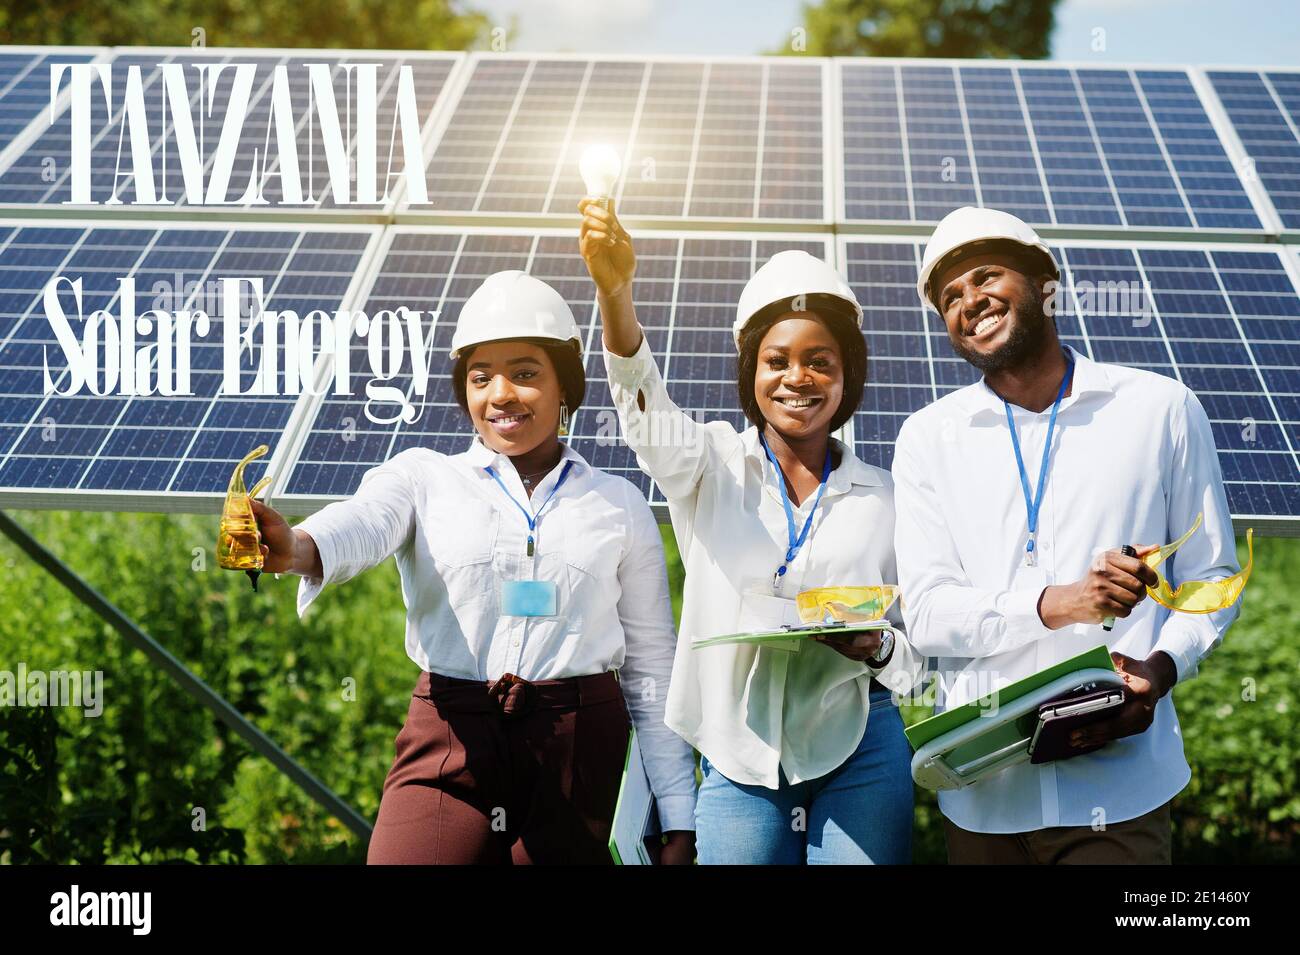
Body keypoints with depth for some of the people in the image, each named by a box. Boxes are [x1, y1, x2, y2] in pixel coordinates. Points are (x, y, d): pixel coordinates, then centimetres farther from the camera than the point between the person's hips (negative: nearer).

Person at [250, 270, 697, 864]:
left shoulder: (620, 505, 10)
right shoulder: (424, 477, 7)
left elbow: (652, 670, 11)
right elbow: (362, 523, -16)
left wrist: (679, 825, 8)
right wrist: (296, 548, -40)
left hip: (579, 755, 1)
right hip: (449, 746, -1)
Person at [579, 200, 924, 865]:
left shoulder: (883, 498, 7)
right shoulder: (712, 466, 4)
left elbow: (919, 651, 12)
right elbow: (645, 410, -17)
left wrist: (880, 651, -13)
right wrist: (615, 292, -35)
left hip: (858, 755, 1)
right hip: (738, 758, 0)